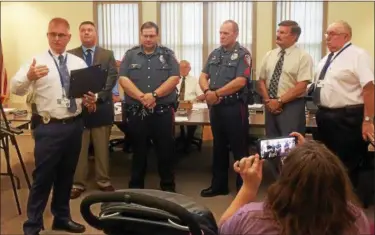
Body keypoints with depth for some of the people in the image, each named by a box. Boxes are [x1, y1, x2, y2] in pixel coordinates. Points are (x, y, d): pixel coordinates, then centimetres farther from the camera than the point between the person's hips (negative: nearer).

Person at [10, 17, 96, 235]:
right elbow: (16, 88, -13)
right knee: (43, 177, 0)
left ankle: (62, 217, 33)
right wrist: (29, 77, -35)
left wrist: (90, 100, -11)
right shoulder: (37, 61, -4)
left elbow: (89, 89, 13)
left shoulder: (79, 63, 9)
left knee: (66, 175, 17)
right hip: (49, 127, -4)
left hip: (75, 125, 5)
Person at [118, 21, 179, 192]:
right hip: (136, 111, 1)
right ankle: (135, 188, 23)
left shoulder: (167, 55, 6)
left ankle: (168, 187, 19)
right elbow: (123, 79, -4)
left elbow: (174, 78, -5)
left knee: (166, 151, 6)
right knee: (138, 151, 11)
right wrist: (142, 97, -17)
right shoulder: (130, 55, 6)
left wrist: (154, 95, -17)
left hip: (163, 111, 0)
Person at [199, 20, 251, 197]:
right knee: (219, 147, 15)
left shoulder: (242, 54, -7)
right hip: (215, 107, 7)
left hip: (234, 107, -7)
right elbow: (203, 77, 9)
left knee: (239, 148, 1)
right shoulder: (214, 54, 13)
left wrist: (216, 93, -14)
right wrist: (207, 92, -12)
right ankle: (218, 185, 26)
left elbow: (240, 82, -18)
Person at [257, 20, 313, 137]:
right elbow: (261, 80, 10)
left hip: (292, 106, -5)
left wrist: (279, 101, -16)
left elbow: (301, 86, -14)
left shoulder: (303, 56, -7)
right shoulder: (269, 55, 10)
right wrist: (267, 100, -6)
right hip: (270, 106, 5)